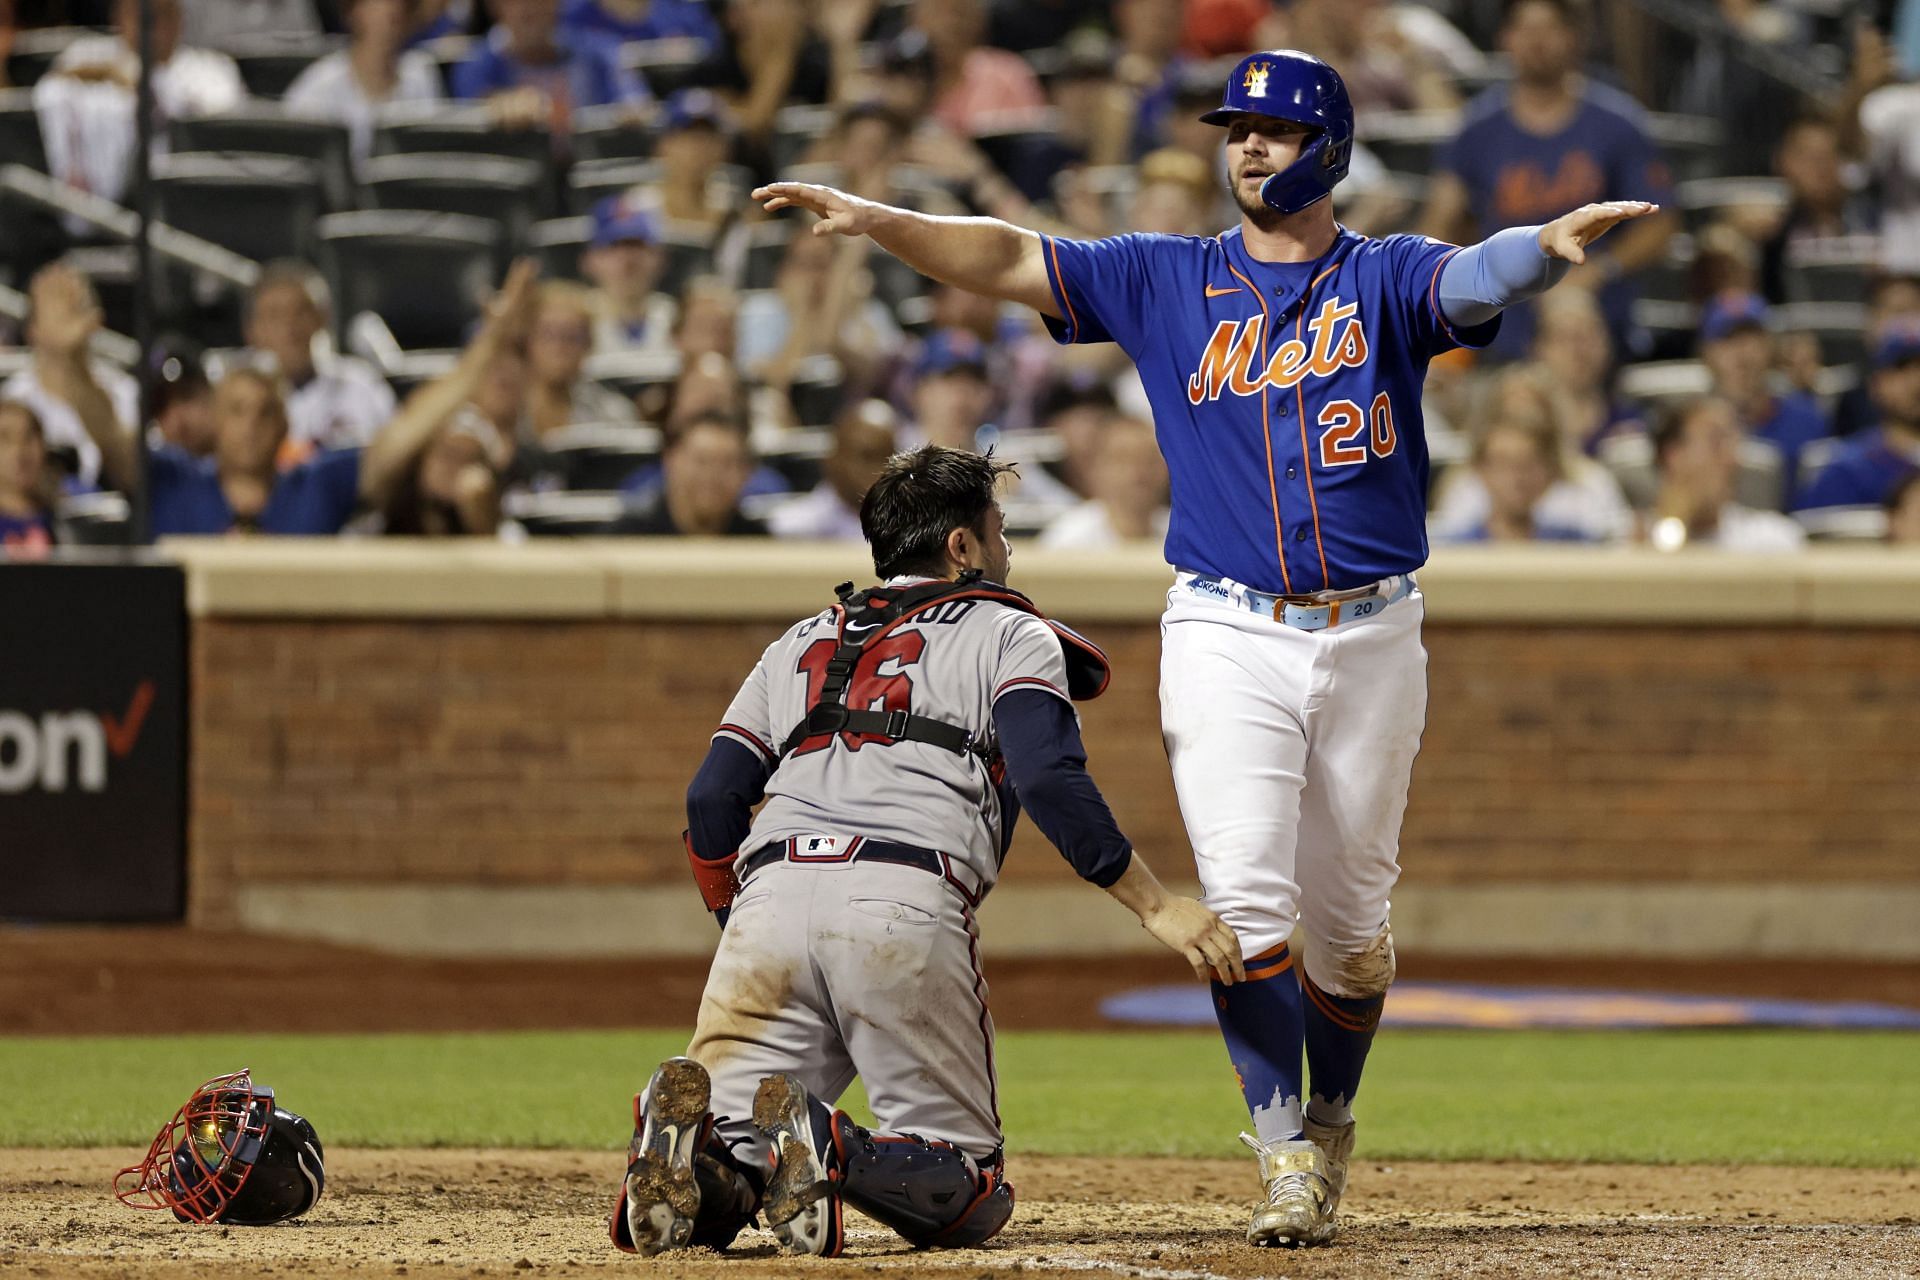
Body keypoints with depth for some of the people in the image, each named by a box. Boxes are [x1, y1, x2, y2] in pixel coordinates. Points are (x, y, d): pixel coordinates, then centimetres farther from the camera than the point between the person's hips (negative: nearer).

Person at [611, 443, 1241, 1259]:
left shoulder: (801, 643, 31)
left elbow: (711, 803, 19)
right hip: (909, 909, -4)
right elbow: (1050, 781, -2)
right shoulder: (1010, 634, 17)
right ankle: (834, 1152, -28)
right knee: (972, 1197, 3)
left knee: (717, 1186, 4)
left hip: (770, 895, 4)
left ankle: (693, 1131, -32)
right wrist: (1154, 906, -1)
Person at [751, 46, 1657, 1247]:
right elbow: (1009, 259, 2)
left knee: (1350, 918, 7)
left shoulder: (1387, 279, 3)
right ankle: (1288, 1151, -7)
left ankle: (1332, 1125, 28)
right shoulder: (1167, 281, 8)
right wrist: (870, 217, -12)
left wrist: (1554, 239, -41)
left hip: (1371, 638, 0)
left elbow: (1480, 280, -18)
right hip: (1229, 639, 0)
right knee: (1246, 900, -13)